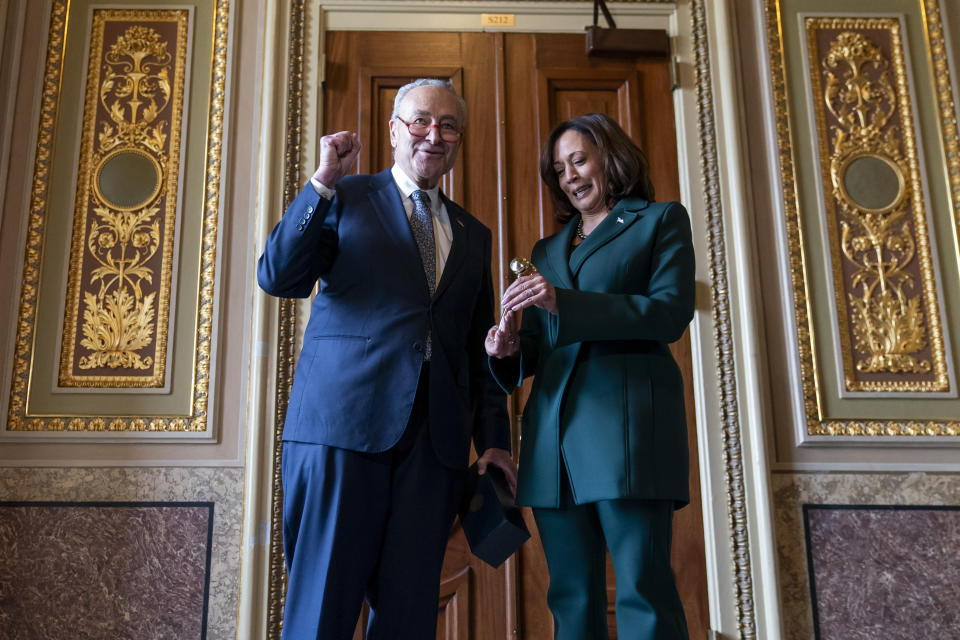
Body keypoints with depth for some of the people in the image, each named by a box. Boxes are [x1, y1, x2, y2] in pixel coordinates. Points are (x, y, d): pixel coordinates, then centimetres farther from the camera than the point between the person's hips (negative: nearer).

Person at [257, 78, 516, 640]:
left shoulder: (473, 235, 20)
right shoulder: (344, 198, 9)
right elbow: (277, 278, -4)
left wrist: (494, 439, 11)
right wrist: (322, 184, -11)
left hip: (436, 441, 4)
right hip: (343, 423, -3)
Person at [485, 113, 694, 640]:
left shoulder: (661, 220, 11)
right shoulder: (548, 250, 26)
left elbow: (671, 312, -5)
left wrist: (564, 303, -14)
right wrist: (510, 350, 1)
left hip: (626, 414, -5)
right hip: (555, 424, 5)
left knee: (643, 591, -9)